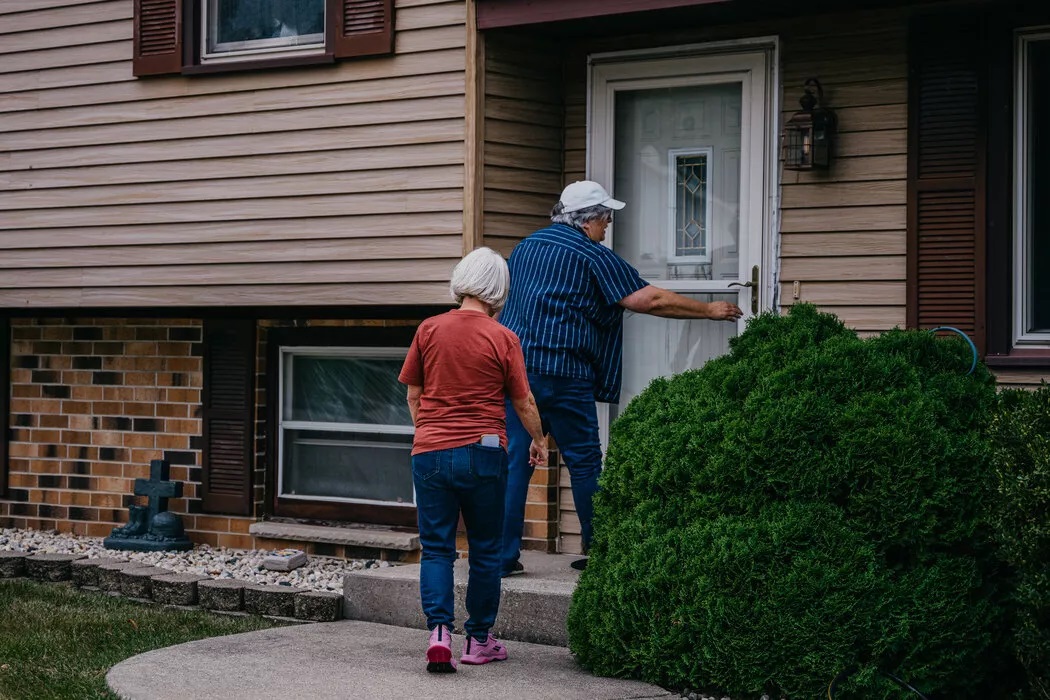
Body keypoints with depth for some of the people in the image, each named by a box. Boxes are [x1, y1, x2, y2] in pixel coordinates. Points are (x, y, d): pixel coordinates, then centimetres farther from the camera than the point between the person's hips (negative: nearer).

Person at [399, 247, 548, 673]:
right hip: (483, 453, -2)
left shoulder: (428, 330, 1)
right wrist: (538, 441, 20)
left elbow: (413, 393, 10)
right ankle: (478, 641, 19)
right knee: (485, 550, 11)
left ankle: (439, 630, -12)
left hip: (430, 451, 2)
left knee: (436, 549, 7)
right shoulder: (503, 339, -5)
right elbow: (523, 403, 2)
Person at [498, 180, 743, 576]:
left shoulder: (525, 247, 18)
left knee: (514, 462, 5)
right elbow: (648, 299, -7)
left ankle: (503, 555, 2)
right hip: (563, 373, -6)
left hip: (514, 366, 6)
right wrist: (709, 311, 2)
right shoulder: (592, 255, -3)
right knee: (584, 463, 5)